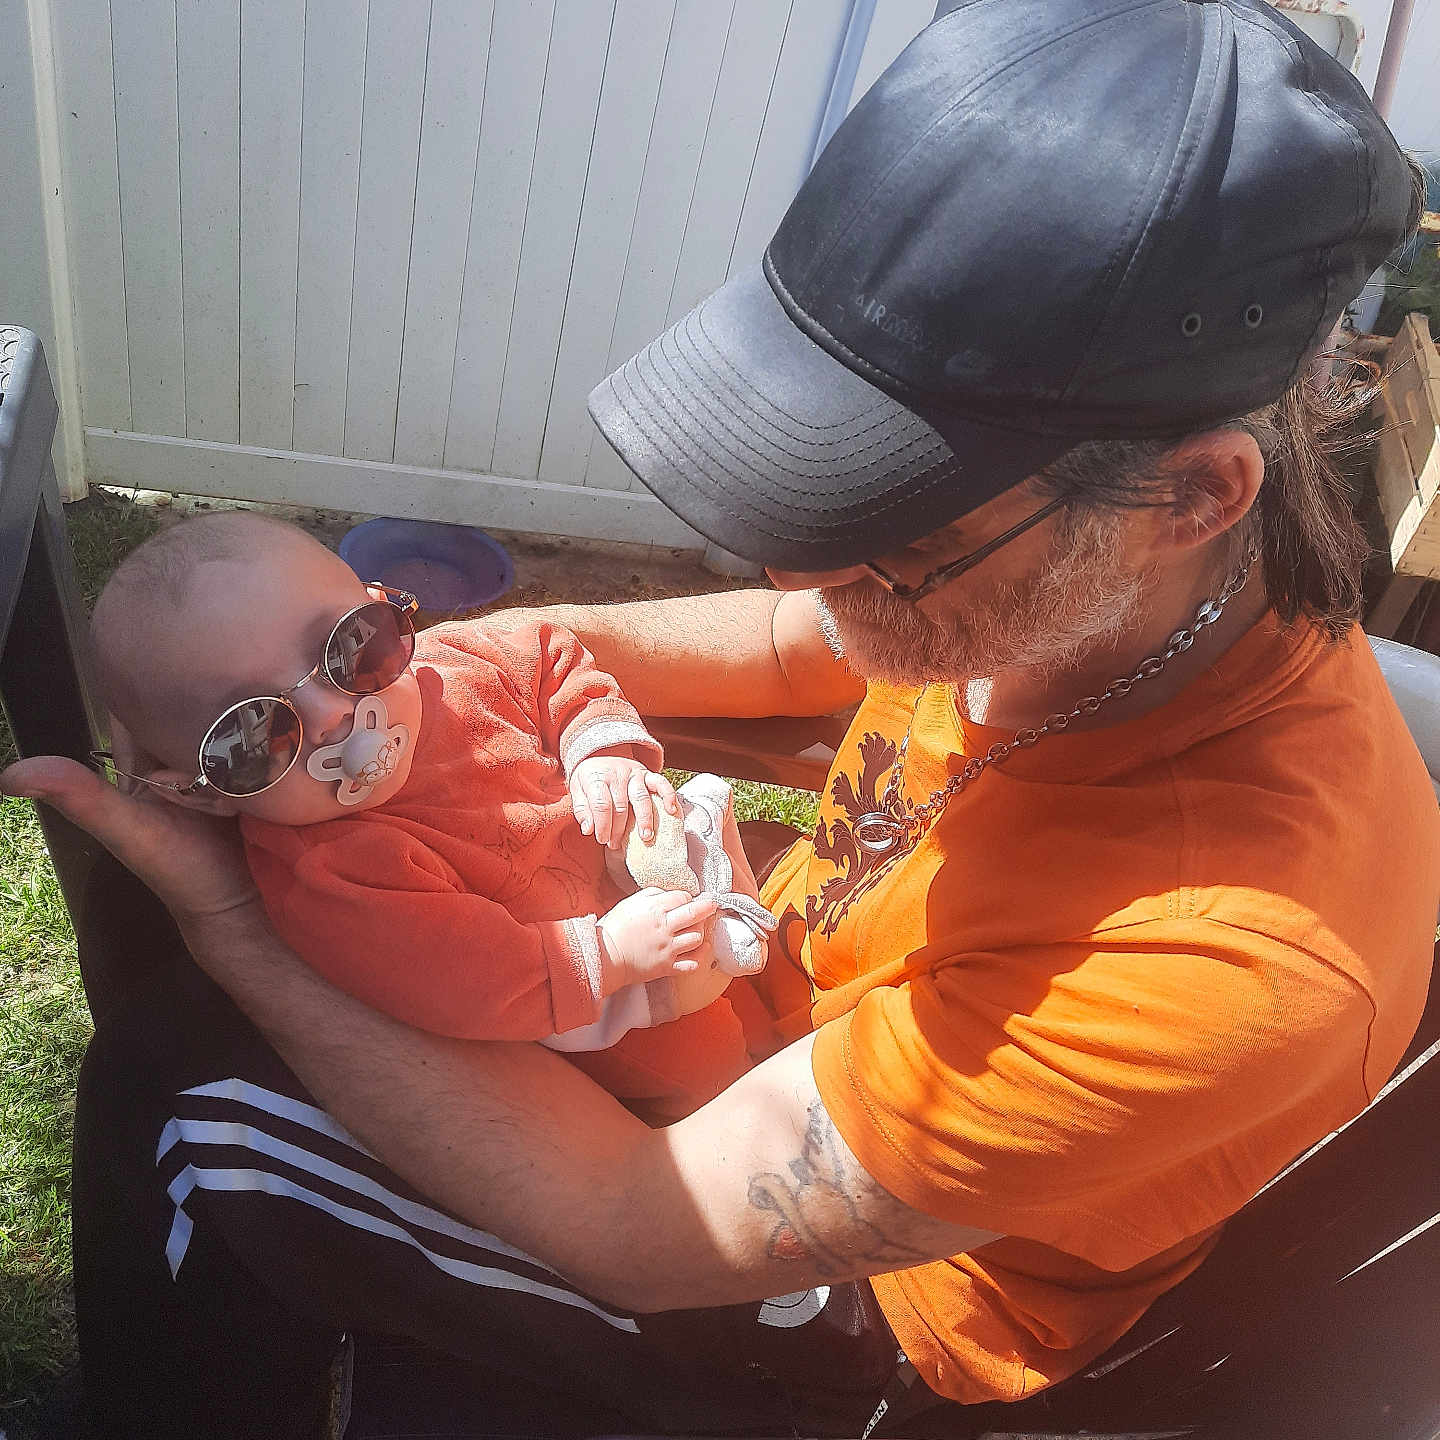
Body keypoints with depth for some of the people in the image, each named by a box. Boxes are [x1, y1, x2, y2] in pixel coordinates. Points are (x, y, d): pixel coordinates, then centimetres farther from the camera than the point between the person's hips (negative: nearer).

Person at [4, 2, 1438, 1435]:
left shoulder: (1223, 955, -41)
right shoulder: (1068, 587, -20)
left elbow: (645, 1230, -32)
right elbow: (782, 643, 0)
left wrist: (236, 928, -28)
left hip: (851, 1301, -5)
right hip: (783, 1003, 6)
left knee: (201, 1139, -4)